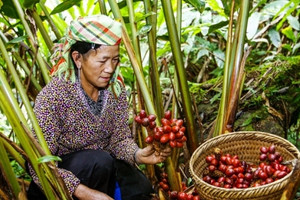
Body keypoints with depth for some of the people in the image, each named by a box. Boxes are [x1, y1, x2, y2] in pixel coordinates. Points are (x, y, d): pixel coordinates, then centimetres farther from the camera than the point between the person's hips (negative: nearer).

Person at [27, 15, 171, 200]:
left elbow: (121, 138, -5)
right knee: (100, 161, -31)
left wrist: (137, 154, -27)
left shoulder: (115, 88, -11)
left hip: (101, 168, 5)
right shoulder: (53, 96, -27)